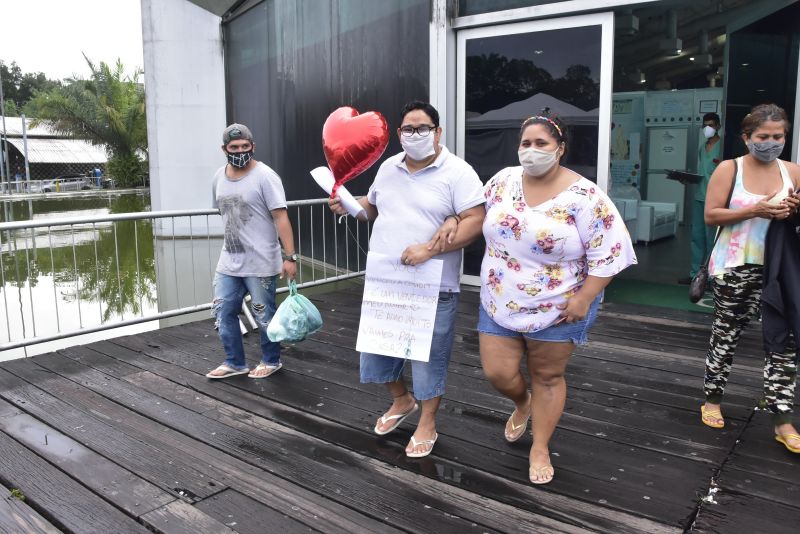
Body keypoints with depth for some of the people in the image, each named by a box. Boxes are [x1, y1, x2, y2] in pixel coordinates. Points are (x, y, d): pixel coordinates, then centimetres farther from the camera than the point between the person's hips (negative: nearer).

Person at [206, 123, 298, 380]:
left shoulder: (265, 176, -13)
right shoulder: (219, 177, 7)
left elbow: (281, 218, -17)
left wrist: (290, 256, -22)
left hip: (260, 263, -6)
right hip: (228, 262, 7)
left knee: (264, 315, 6)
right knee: (223, 312, 10)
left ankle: (271, 360, 26)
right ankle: (235, 362, 26)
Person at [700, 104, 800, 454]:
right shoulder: (729, 169, -3)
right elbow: (710, 216, -9)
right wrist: (755, 210, -19)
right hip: (736, 267, -3)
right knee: (726, 333, 9)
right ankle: (712, 398, 28)